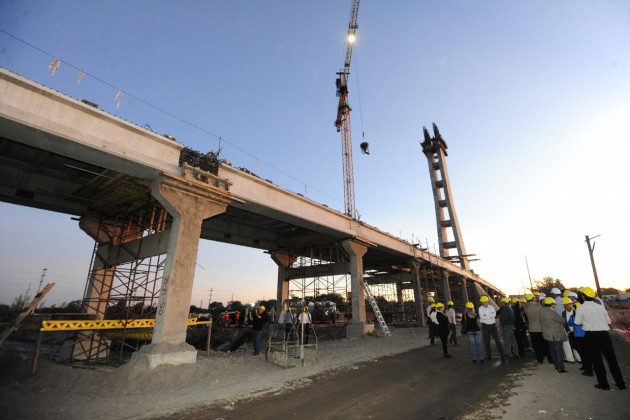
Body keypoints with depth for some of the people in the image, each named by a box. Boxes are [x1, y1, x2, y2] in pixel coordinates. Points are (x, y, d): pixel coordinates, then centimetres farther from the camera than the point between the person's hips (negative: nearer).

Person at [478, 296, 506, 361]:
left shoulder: (492, 307, 2)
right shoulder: (480, 308, -4)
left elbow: (494, 314, -15)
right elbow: (481, 316, -17)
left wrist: (486, 316, -19)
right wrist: (490, 317, -13)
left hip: (493, 325, 1)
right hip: (485, 326, -1)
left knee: (497, 340, -2)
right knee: (486, 342, 6)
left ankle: (503, 355, 2)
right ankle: (489, 355, 19)